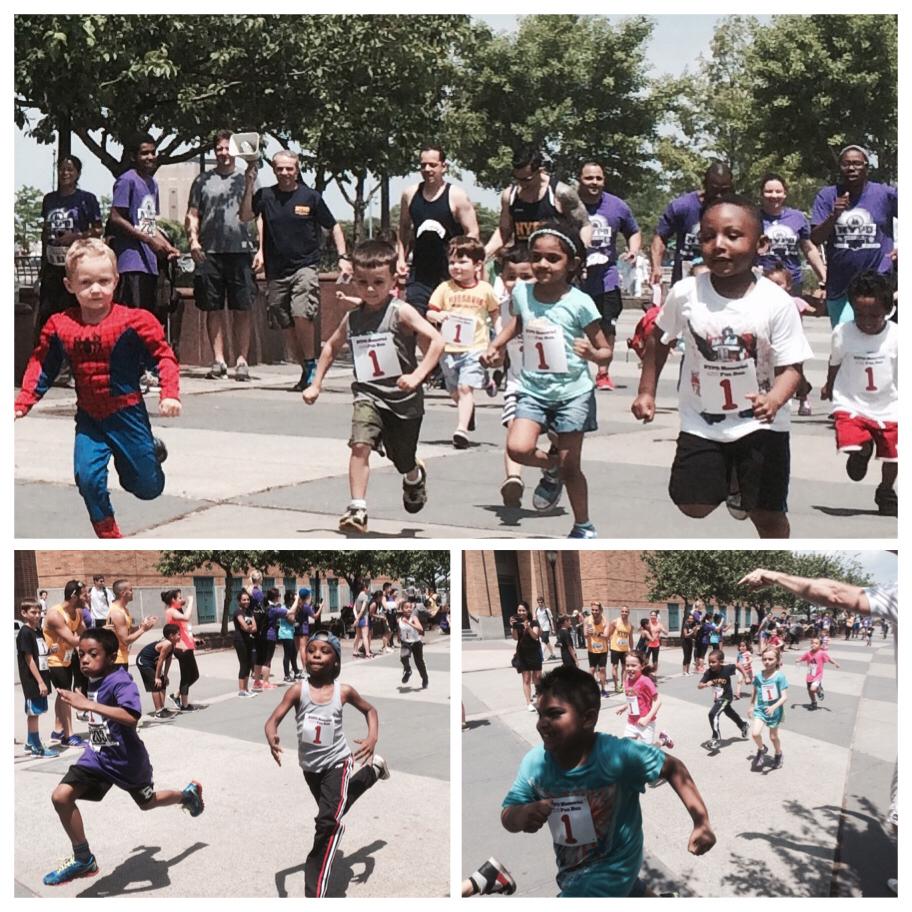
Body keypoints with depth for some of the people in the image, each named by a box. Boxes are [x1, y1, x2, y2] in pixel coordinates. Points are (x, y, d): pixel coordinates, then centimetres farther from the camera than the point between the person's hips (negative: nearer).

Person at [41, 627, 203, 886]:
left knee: (147, 802, 17)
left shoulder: (121, 682, -26)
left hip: (127, 760, -6)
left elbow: (131, 717, -45)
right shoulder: (93, 681, -1)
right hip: (97, 756, 6)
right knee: (61, 796, -12)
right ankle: (83, 859, 5)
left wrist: (89, 705, -47)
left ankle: (188, 793, 50)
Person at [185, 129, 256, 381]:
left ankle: (242, 361, 2)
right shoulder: (203, 180, 14)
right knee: (213, 309, 3)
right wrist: (193, 239, -3)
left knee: (241, 310, -2)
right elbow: (192, 215, 13)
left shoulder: (245, 179, 10)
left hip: (239, 250, -1)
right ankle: (218, 360, 8)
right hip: (209, 253, 1)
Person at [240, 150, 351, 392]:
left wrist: (342, 258, 0)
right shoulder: (265, 195, 4)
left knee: (302, 314, -23)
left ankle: (311, 365, -4)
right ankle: (307, 371, 20)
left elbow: (334, 227, 9)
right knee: (286, 325, 6)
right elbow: (245, 217, -8)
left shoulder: (311, 197, 1)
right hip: (276, 270, 3)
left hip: (305, 266, -3)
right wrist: (249, 185, -15)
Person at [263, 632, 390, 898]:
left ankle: (315, 892, -20)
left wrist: (373, 737, -14)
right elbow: (273, 719, -23)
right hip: (310, 766, 3)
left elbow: (369, 710, 5)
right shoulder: (298, 690, -16)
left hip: (336, 763, -3)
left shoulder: (344, 691, -14)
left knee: (328, 822, -23)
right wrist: (271, 737, -47)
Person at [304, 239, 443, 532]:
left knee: (404, 462, 16)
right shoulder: (352, 318, 2)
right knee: (360, 445, -25)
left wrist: (417, 375, -29)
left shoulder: (401, 312, -13)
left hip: (403, 398, -2)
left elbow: (437, 341, -19)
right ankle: (357, 509, -23)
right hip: (368, 394, 2)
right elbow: (331, 347, 20)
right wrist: (316, 384, 18)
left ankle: (416, 476, 53)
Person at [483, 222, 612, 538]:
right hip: (533, 390, 3)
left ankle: (584, 528, 24)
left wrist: (591, 353, -29)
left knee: (570, 467, 3)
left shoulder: (579, 303, -13)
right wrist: (495, 346, 11)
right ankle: (551, 468, 16)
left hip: (572, 392, -3)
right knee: (518, 448, -18)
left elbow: (605, 352, -7)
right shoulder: (522, 293, -1)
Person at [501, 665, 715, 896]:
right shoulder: (534, 763, -21)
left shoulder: (617, 755, -32)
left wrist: (701, 821, -27)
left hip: (610, 868, -5)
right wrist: (521, 816, -35)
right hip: (572, 869, 5)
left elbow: (673, 768, -18)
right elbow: (507, 815, -11)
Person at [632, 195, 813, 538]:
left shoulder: (777, 302, -18)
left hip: (759, 424, -2)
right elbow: (659, 338, 6)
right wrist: (646, 392, 7)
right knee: (692, 506, 3)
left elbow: (790, 367, -16)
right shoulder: (685, 293, -12)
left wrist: (774, 400, -36)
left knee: (767, 515, 3)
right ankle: (729, 481, 36)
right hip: (701, 422, 2)